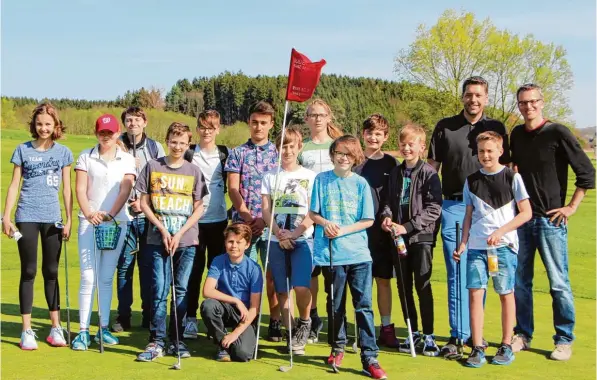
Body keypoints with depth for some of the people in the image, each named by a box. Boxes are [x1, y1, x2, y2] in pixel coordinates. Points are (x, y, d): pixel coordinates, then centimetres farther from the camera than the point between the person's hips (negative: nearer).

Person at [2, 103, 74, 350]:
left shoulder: (63, 152, 5)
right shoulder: (23, 150, 3)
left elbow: (67, 189, 6)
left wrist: (69, 219, 1)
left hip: (53, 218, 1)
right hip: (27, 217, -1)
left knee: (51, 272, 8)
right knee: (28, 271, 2)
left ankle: (56, 328, 15)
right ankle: (27, 331, 7)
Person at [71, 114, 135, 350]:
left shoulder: (127, 159, 7)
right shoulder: (86, 157, 6)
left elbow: (125, 190, -3)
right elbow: (80, 189, -1)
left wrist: (110, 214, -17)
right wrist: (89, 213, -17)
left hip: (117, 222, 1)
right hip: (89, 221, -1)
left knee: (106, 277, 6)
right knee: (88, 277, -5)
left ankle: (104, 328, 13)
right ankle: (83, 331, -2)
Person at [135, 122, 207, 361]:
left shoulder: (194, 171, 6)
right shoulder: (153, 167, 5)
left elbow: (199, 208, 4)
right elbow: (144, 203, 4)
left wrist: (179, 234, -7)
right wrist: (162, 229, -6)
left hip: (186, 240, 1)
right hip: (158, 239, -1)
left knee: (181, 290, 5)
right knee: (159, 291, -4)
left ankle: (177, 340, 13)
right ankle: (156, 341, 1)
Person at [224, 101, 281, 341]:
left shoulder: (278, 153, 9)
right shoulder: (238, 153, 10)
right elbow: (232, 188, 2)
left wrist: (266, 218, -9)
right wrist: (246, 214, -11)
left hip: (272, 224, 0)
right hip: (243, 223, 0)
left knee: (273, 273, 0)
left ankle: (275, 322, 6)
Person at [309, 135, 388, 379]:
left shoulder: (361, 183, 1)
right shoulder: (322, 179, 4)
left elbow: (368, 220, 0)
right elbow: (313, 214, 6)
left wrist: (343, 230, -12)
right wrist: (326, 223, -15)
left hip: (359, 253, -1)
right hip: (331, 252, 1)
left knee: (364, 305, -3)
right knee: (335, 304, 13)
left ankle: (369, 358, -1)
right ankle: (338, 347, 31)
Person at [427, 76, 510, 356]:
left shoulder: (497, 128, 8)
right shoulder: (445, 127, 5)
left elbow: (504, 168, 11)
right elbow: (432, 166, 6)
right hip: (453, 207, -1)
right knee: (457, 274, -3)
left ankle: (475, 331, 19)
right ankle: (458, 335, 0)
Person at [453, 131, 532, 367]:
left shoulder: (512, 177, 0)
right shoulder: (472, 181, 10)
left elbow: (526, 213, -2)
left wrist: (500, 232, -11)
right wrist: (463, 243, 4)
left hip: (504, 245, -3)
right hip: (476, 246, 3)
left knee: (506, 293, 4)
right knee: (475, 293, -3)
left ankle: (506, 346, 15)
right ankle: (477, 348, 2)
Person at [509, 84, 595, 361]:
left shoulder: (557, 133, -8)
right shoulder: (517, 135, 9)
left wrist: (572, 207, -8)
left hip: (551, 220, -5)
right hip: (522, 218, 5)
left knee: (558, 283, -1)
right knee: (520, 281, 9)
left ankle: (564, 340, 9)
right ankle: (523, 335, 21)